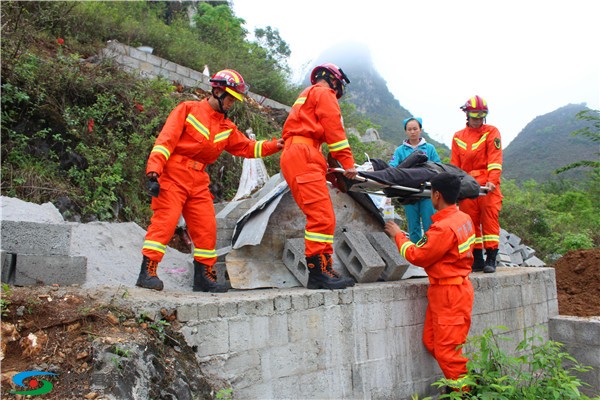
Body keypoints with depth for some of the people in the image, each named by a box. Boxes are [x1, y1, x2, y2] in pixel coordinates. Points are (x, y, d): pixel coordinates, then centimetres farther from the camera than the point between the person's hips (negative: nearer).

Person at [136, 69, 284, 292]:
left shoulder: (227, 128, 16)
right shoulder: (188, 110, -1)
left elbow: (247, 148, 19)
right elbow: (166, 139, -9)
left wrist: (275, 146, 7)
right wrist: (154, 171, -20)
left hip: (198, 182, 6)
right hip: (173, 176, -6)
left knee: (207, 228, 2)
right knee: (165, 221, -14)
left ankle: (203, 276, 12)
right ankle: (147, 271, -9)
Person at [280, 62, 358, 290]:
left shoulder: (306, 95, 35)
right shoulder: (324, 93, 6)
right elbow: (334, 129, -5)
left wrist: (329, 165, 23)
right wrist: (348, 164, -6)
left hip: (292, 156, 10)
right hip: (303, 155, -10)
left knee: (323, 217, 7)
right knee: (322, 217, -16)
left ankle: (322, 271, 6)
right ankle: (319, 271, -20)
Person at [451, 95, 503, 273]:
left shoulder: (491, 132, 6)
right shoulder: (458, 137, 16)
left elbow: (495, 159, -5)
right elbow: (454, 164, 16)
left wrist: (492, 180, -18)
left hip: (487, 185, -3)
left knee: (489, 219, -6)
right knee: (471, 221, 3)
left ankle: (491, 259, 0)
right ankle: (477, 260, 11)